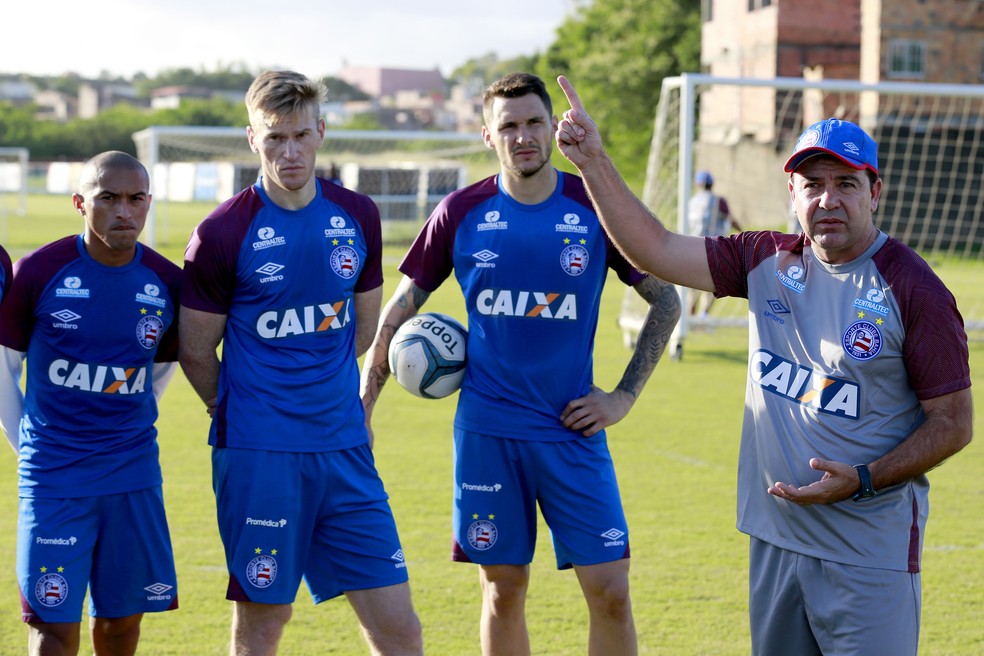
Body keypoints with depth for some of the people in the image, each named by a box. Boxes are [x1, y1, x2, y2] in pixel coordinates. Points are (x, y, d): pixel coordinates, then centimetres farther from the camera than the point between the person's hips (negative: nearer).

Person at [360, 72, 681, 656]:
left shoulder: (597, 209, -2)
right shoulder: (460, 214, 1)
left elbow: (667, 302, 7)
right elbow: (401, 309, 10)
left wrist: (626, 396, 0)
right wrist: (362, 409, 6)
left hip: (573, 431, 0)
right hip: (487, 431, 1)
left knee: (610, 591, -5)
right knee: (503, 590, 7)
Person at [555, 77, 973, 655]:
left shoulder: (916, 291, -10)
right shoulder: (767, 262, 6)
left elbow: (955, 423, -8)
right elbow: (656, 249, 5)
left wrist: (864, 481, -18)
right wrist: (594, 163, -2)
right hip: (775, 537, 6)